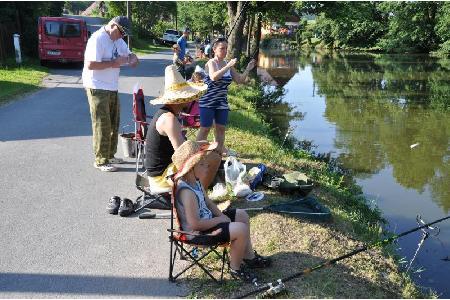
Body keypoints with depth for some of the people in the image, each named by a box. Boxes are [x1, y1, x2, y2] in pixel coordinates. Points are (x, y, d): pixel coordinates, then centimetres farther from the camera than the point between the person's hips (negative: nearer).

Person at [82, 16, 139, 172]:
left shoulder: (118, 40, 11)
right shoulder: (97, 39, -17)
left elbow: (128, 54, 21)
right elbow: (90, 65, -24)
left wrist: (132, 58, -4)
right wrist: (113, 63, -20)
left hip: (112, 88, 9)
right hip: (97, 88, -9)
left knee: (113, 123, 15)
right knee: (102, 125, -6)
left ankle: (110, 155, 28)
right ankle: (100, 161, 3)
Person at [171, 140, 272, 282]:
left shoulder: (195, 181, 0)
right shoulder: (187, 192, -32)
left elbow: (207, 202, 12)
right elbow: (195, 224, -31)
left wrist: (221, 215, -4)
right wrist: (219, 220, -18)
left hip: (206, 219, 11)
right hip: (197, 233, -11)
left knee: (242, 216, 15)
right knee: (241, 230, -21)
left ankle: (249, 256, 28)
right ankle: (235, 268, 2)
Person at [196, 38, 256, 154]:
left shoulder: (228, 64, 6)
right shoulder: (211, 63, -11)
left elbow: (240, 80, 9)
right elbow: (214, 77, -31)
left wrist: (247, 69, -4)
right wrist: (228, 66, -33)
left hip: (222, 103, 6)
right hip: (207, 102, -6)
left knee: (221, 128, 9)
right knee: (205, 128, -2)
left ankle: (219, 151, 20)